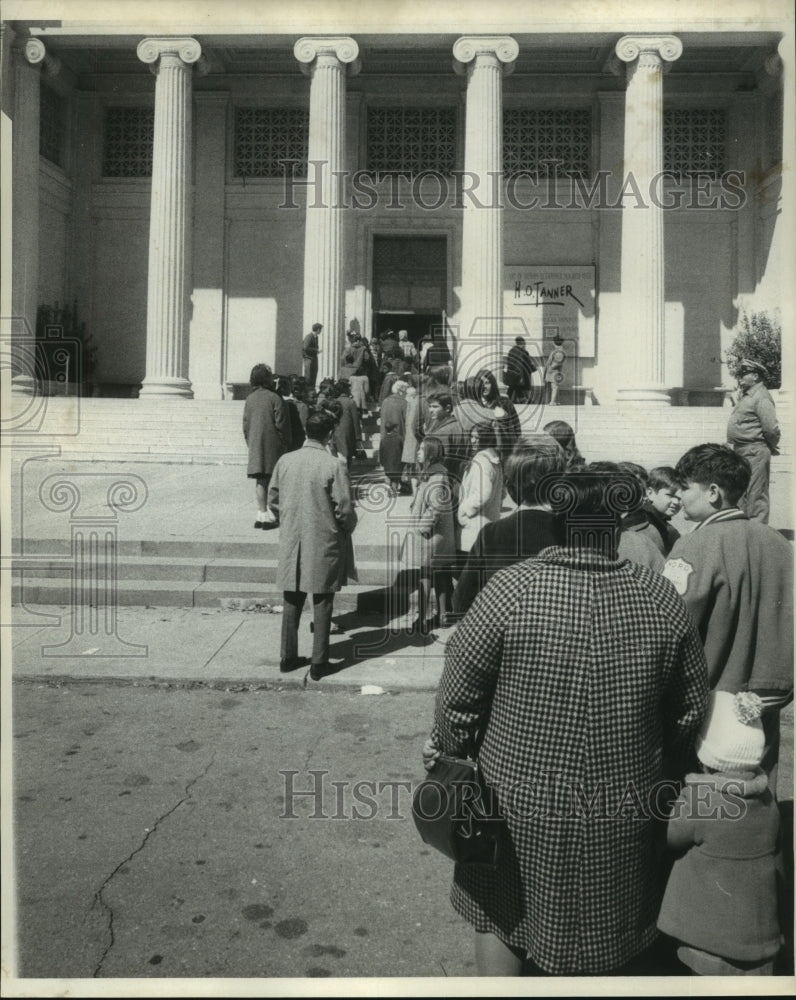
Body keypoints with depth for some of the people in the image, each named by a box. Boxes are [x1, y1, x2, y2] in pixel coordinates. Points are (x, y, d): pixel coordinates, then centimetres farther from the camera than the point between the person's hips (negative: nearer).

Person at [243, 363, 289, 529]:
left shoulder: (249, 399, 7)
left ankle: (261, 514, 9)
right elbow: (281, 424, -10)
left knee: (260, 480, 8)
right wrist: (286, 443, 0)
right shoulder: (274, 398, -10)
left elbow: (245, 424, 10)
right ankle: (266, 515, 0)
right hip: (272, 444, -5)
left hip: (255, 444, 5)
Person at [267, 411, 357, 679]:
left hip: (291, 543, 4)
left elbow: (273, 501, 6)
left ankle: (288, 657, 24)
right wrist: (349, 527, 6)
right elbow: (344, 508, -14)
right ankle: (319, 663, 13)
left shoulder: (285, 461, -2)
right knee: (322, 604, 7)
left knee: (292, 602, 15)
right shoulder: (333, 466, -15)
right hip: (324, 544, -4)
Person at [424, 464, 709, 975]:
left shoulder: (511, 588, -19)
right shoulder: (662, 598, -10)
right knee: (591, 935, 24)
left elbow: (460, 692, -13)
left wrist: (444, 745, 6)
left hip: (520, 798, -2)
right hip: (621, 809, 3)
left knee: (502, 915, 23)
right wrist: (661, 770, 16)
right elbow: (691, 708, 0)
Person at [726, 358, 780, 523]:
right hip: (741, 452, 10)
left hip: (754, 453, -10)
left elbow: (772, 429, -20)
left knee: (756, 495, -6)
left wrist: (771, 447, -5)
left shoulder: (761, 397, -15)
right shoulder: (746, 396, 16)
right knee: (742, 494, 17)